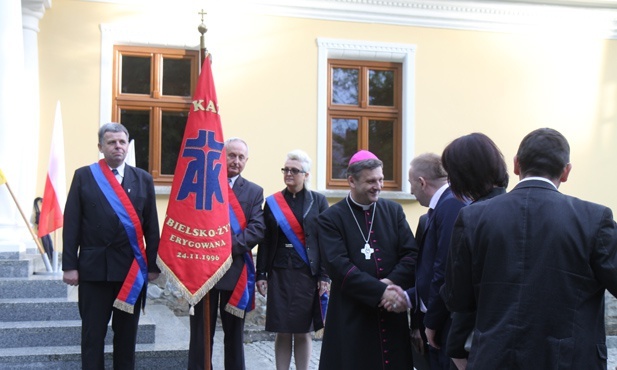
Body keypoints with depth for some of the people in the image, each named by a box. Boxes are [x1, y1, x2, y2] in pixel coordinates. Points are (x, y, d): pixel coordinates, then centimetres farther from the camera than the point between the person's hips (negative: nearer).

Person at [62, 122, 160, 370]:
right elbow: (71, 224, -1)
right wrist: (70, 265, -7)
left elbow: (152, 226, 5)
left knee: (127, 334, 12)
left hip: (133, 268, 2)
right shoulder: (84, 176, 3)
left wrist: (153, 264, 0)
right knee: (93, 334, 6)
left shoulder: (143, 179, 7)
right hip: (94, 266, -1)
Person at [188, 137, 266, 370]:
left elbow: (257, 229, -4)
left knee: (234, 333, 11)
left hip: (236, 270, 1)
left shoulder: (254, 191, 8)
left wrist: (229, 246, -17)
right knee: (201, 333, 4)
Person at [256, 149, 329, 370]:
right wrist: (261, 275, 0)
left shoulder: (318, 201, 2)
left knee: (303, 332, 5)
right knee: (282, 332, 4)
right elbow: (265, 241, 5)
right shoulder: (272, 202, 6)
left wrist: (324, 276, -6)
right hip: (279, 273, 1)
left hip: (308, 274, -1)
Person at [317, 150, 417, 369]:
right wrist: (380, 292, -19)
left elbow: (411, 254, 3)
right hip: (351, 317, -3)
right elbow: (339, 267, -13)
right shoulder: (331, 219, -3)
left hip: (393, 314, 4)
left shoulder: (394, 211, 10)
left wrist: (392, 282, -14)